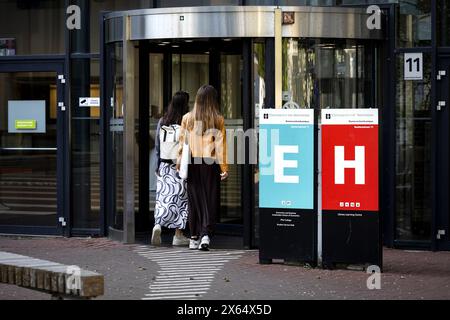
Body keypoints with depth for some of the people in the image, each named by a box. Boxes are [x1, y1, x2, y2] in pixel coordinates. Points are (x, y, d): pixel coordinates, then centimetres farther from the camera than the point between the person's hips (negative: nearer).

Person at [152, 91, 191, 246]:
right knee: (180, 199, 7)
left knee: (163, 197, 5)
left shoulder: (162, 122, 4)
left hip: (164, 166, 3)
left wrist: (157, 166, 16)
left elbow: (157, 145, 8)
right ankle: (178, 235, 10)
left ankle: (157, 225, -19)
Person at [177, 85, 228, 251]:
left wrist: (179, 162, 14)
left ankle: (194, 237, 16)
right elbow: (221, 144, -4)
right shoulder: (218, 120, -4)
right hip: (211, 163, -2)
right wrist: (224, 167, -2)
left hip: (192, 163, 2)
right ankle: (206, 234, -12)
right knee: (210, 200, 3)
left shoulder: (187, 118, 1)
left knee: (195, 200, 11)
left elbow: (182, 142, 5)